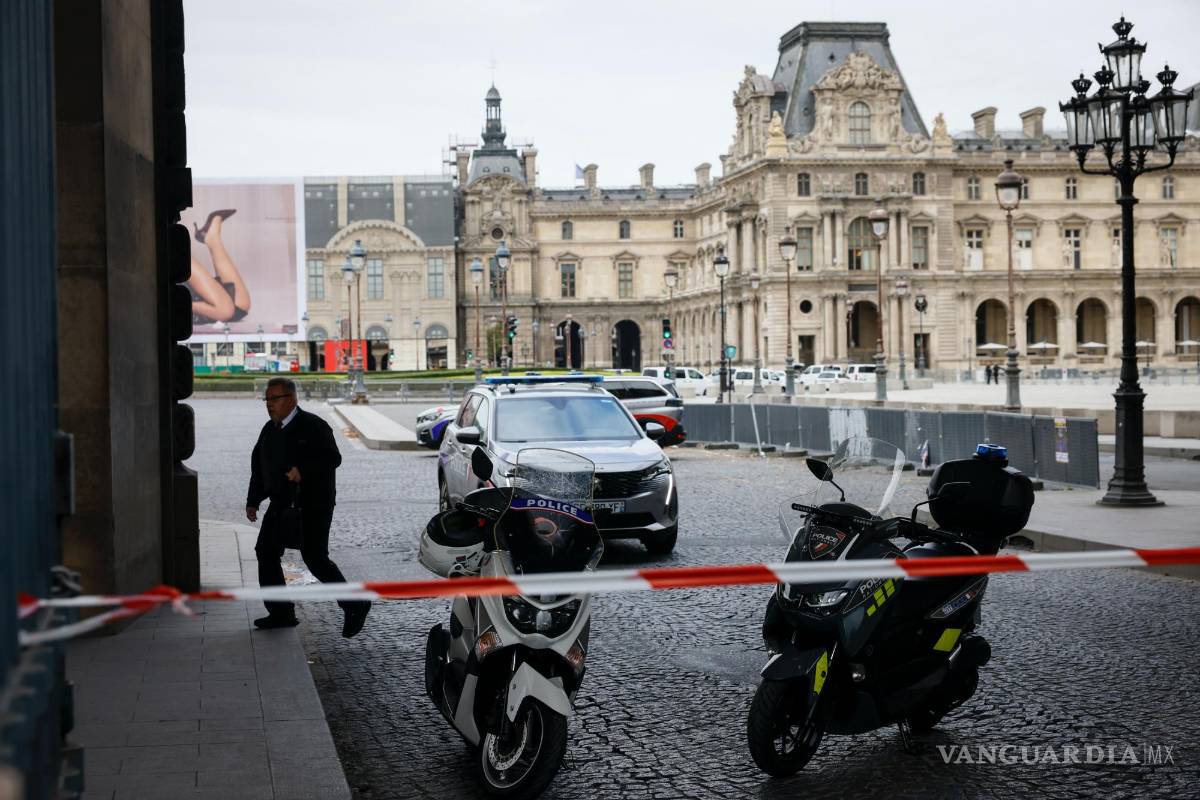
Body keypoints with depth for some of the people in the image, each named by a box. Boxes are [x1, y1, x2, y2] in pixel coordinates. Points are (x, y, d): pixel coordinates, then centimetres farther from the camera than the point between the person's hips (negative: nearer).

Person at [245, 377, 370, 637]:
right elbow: (258, 466, 19)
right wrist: (253, 501, 14)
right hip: (281, 504, 8)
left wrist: (303, 471, -29)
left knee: (315, 558, -10)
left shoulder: (313, 426, -10)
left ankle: (355, 606, 2)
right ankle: (281, 613, 12)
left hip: (313, 505, -8)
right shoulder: (269, 430, 13)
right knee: (266, 552, 4)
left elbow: (333, 458, -17)